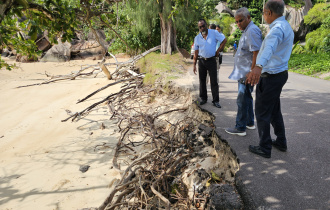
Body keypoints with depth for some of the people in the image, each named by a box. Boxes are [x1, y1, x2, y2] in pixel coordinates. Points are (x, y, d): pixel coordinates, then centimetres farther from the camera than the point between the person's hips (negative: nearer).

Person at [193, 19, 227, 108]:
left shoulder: (214, 33, -4)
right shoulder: (197, 38, 4)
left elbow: (224, 40, 1)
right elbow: (196, 52, 6)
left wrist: (218, 51, -4)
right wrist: (194, 65, 3)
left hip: (211, 60, -3)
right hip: (201, 61, 3)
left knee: (214, 81, -2)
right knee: (202, 81, 9)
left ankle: (216, 101, 3)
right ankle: (203, 98, 21)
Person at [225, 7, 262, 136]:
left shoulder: (252, 30, -16)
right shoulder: (246, 31, 17)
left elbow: (256, 53, -23)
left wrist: (252, 72, -24)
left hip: (247, 74, -11)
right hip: (243, 73, 11)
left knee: (242, 100, -5)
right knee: (246, 98, 18)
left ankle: (240, 128, 4)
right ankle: (250, 123, 30)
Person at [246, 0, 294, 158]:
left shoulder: (277, 28, -21)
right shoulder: (286, 27, 14)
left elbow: (270, 47, -43)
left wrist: (259, 66, -61)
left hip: (270, 77, -10)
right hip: (280, 74, 10)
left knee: (262, 113, 1)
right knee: (275, 111, 21)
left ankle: (264, 148, 12)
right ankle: (281, 142, 34)